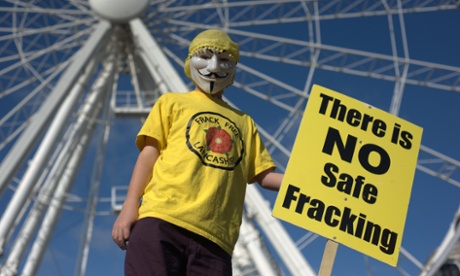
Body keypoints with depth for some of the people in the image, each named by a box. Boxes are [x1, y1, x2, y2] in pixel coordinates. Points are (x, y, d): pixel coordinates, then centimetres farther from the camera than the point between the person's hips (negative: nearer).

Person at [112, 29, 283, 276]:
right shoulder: (172, 102, 22)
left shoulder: (244, 122, 28)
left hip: (214, 234, 3)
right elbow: (150, 152, 10)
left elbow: (263, 175, 21)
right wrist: (130, 206, -3)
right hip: (161, 219, -2)